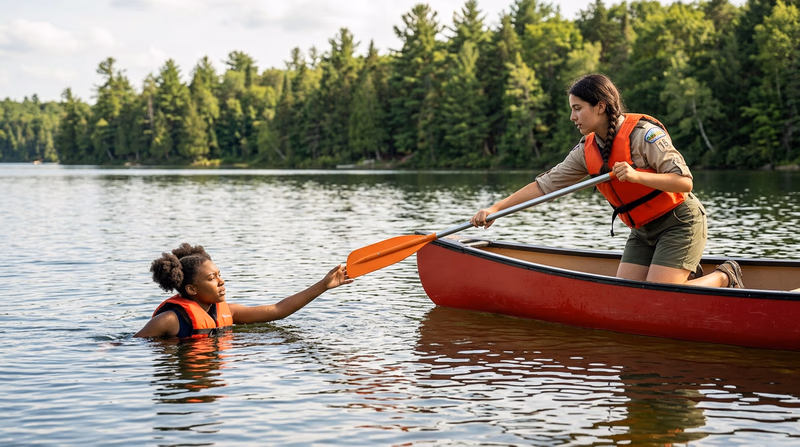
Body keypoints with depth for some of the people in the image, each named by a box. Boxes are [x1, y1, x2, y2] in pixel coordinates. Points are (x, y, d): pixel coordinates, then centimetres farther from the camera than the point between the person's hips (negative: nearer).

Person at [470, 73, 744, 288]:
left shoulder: (643, 133, -21)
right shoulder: (586, 151, 0)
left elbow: (684, 182, -24)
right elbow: (545, 185, 2)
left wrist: (636, 175, -38)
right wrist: (496, 208, -4)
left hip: (679, 223, -7)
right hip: (644, 230, 7)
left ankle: (723, 277, 6)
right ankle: (687, 278, 20)